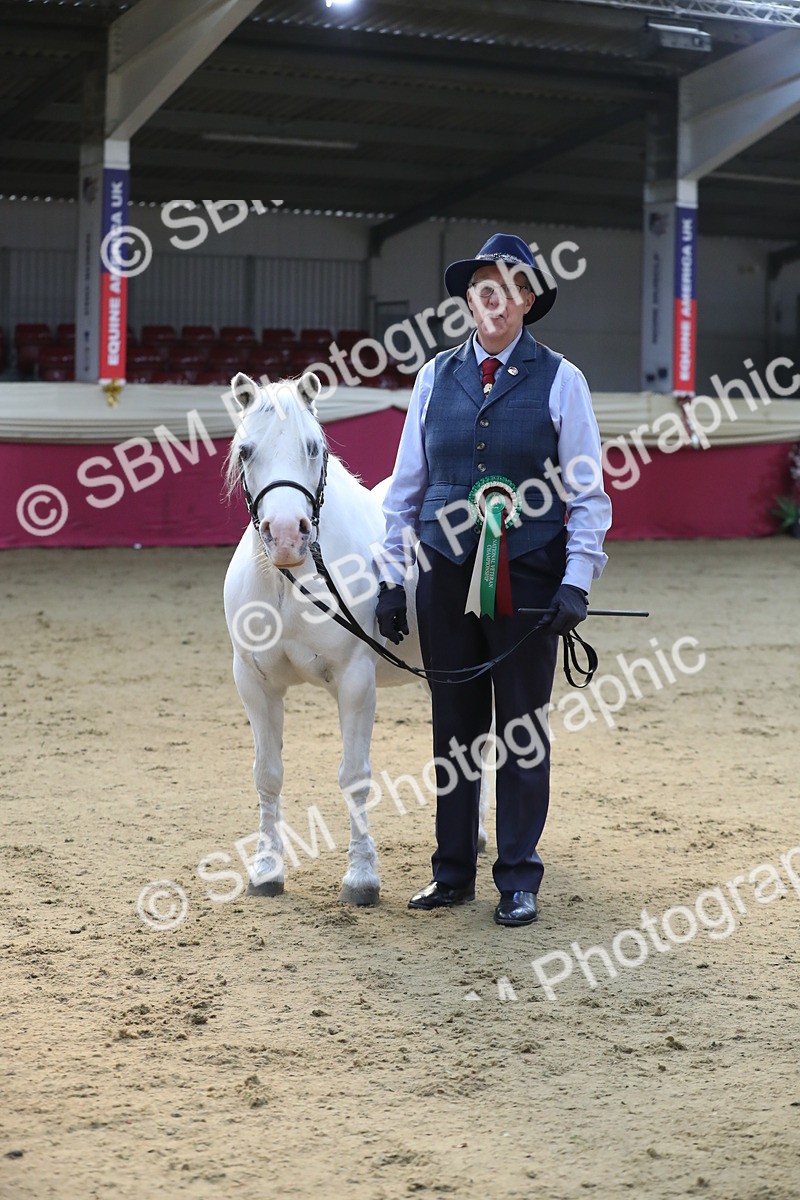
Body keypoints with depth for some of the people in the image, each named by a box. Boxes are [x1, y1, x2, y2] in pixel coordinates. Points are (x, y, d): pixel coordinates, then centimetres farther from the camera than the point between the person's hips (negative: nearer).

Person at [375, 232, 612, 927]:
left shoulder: (559, 380, -1)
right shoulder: (436, 377, 7)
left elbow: (588, 493, -2)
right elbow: (406, 486, 11)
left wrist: (577, 581, -11)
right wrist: (391, 577, 7)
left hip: (527, 581, -2)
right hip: (445, 577, 3)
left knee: (523, 731, 4)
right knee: (453, 729, 9)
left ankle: (519, 882, 14)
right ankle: (453, 874, 20)